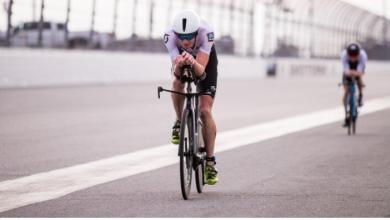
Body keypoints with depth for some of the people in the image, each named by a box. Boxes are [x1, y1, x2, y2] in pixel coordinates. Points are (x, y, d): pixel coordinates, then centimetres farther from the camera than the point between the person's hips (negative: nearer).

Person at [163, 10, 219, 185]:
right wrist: (178, 64, -64)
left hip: (205, 59, -1)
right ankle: (179, 123, -7)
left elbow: (200, 70, -45)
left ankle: (210, 162, -2)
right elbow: (176, 72, -41)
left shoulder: (206, 32, -41)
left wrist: (193, 62, -66)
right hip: (182, 56, 1)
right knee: (177, 82, -34)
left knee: (205, 111, -12)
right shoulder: (170, 35, -37)